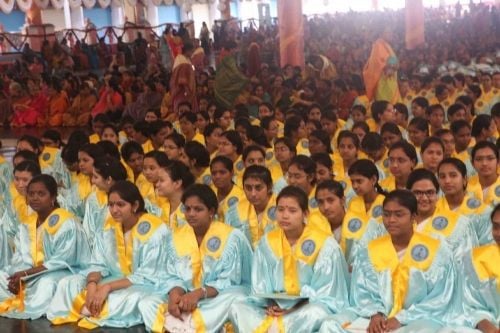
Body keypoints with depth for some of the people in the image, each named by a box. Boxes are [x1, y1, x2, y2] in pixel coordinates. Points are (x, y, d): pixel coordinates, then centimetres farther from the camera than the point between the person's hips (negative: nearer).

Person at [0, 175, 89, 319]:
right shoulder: (26, 225, 9)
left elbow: (60, 262, -18)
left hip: (62, 272, -7)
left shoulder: (67, 223, -16)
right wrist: (18, 277, -19)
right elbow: (21, 256, 3)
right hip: (33, 274, 7)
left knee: (46, 284, -37)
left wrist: (26, 273, -20)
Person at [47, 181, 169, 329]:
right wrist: (92, 283, -22)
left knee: (130, 299, -40)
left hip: (147, 285, -6)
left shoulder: (154, 231, -18)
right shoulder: (109, 226, 1)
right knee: (67, 284, -8)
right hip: (115, 280, 6)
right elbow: (98, 264, 1)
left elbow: (146, 277, -20)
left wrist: (108, 287, -27)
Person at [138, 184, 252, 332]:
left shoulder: (230, 237, -8)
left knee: (232, 301, -38)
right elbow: (174, 277, 4)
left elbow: (229, 281, -11)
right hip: (187, 298, 4)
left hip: (219, 298, -4)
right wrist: (175, 294, -20)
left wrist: (198, 294, -26)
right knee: (146, 304, -17)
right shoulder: (175, 237, 6)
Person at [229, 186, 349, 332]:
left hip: (310, 306, -3)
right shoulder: (267, 242, 5)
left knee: (316, 313, -37)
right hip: (274, 307, 4)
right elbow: (260, 287, 3)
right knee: (237, 308, -19)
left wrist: (295, 308, -21)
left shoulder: (325, 244, -8)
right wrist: (271, 305, -17)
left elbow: (326, 294, -9)